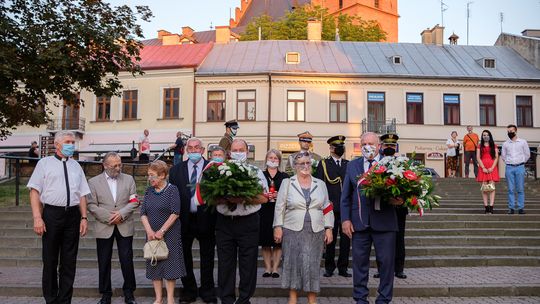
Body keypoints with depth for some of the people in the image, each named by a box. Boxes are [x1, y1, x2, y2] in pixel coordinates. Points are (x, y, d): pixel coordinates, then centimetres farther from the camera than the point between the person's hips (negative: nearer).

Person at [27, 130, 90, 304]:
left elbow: (82, 194, 12)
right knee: (50, 260, 6)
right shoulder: (45, 163, 4)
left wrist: (84, 218, 3)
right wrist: (37, 218, -12)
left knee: (69, 261, 7)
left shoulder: (76, 166, 14)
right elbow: (35, 191, -3)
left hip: (73, 215, 3)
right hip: (51, 213, -3)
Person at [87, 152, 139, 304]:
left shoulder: (128, 179, 7)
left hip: (125, 227, 0)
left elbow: (134, 202, 3)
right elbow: (92, 205, -3)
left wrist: (121, 213, -12)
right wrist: (109, 217, -13)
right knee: (104, 263, 7)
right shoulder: (94, 182, 3)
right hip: (104, 228, 0)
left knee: (127, 261, 1)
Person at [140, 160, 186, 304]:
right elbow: (143, 213, 3)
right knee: (154, 265, 7)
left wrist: (161, 231, -14)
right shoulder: (149, 191, 8)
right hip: (152, 235, 5)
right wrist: (149, 231, -11)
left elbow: (175, 213, -12)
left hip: (169, 233, -5)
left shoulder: (172, 189, -7)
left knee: (170, 264, -1)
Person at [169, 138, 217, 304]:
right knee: (185, 256, 13)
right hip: (184, 220, 2)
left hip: (206, 219, -2)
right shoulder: (176, 170, 4)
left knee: (207, 258, 10)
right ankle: (189, 290, 30)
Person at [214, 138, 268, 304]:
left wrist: (244, 198, -18)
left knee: (248, 264, 5)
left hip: (248, 222, -1)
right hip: (224, 222, 2)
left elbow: (264, 198, -5)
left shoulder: (256, 171, 3)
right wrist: (225, 198, -16)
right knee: (225, 264, 9)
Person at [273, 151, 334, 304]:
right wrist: (278, 227, -4)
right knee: (293, 263, 3)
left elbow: (327, 208, 10)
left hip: (316, 232, 2)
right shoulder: (287, 183, 3)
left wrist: (329, 228, 4)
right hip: (292, 230, -1)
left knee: (312, 264, 4)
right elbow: (280, 207, 2)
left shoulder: (320, 184, 9)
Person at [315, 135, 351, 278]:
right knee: (330, 239, 5)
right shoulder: (323, 164, 5)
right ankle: (329, 267, 17)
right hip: (331, 207, -3)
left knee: (346, 238, 5)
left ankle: (343, 268, 16)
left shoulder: (349, 164, 13)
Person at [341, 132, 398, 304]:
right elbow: (346, 196, 9)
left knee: (386, 262, 4)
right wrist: (345, 219, 1)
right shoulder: (352, 165, 10)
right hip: (359, 222, 2)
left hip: (384, 221, -1)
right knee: (360, 262, 9)